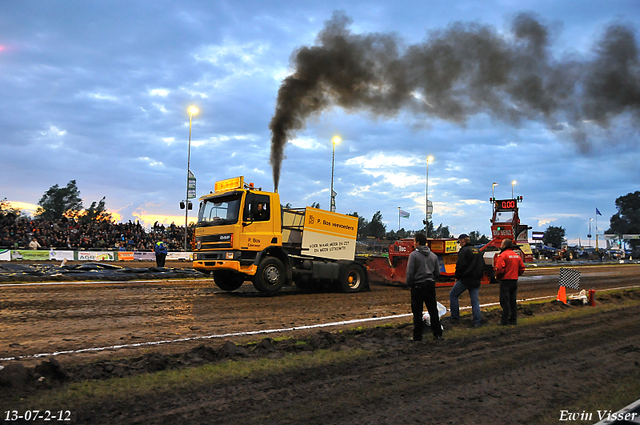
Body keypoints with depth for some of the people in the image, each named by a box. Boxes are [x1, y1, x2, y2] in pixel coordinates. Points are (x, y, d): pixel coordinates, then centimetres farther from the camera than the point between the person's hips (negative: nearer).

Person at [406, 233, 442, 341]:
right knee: (433, 310, 13)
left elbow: (410, 272, -14)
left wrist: (409, 284, 1)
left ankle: (417, 336, 6)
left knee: (417, 312, 2)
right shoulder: (433, 255, 8)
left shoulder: (413, 255, -11)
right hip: (430, 285, 5)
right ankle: (438, 333, 19)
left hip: (418, 286, -5)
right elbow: (437, 273, 10)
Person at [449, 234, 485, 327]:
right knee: (475, 301, 9)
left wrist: (457, 277, -5)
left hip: (465, 279, -7)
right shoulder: (477, 251, 16)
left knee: (453, 295, 8)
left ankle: (455, 318, 7)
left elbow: (460, 265, -17)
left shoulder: (464, 250, -10)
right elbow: (483, 266, 20)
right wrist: (478, 277, 20)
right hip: (476, 280, 7)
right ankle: (478, 322, 5)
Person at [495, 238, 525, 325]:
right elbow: (522, 268, 14)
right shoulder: (517, 255, 12)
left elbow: (499, 269, -20)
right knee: (513, 301, 13)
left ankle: (505, 320, -2)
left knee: (505, 301, -3)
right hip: (514, 280, 7)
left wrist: (498, 277, -3)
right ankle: (513, 320, 17)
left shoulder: (502, 255, -13)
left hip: (505, 280, -7)